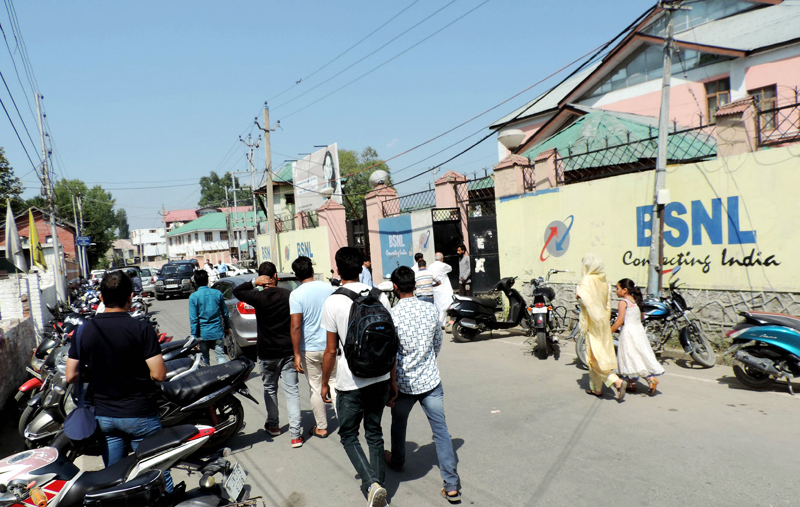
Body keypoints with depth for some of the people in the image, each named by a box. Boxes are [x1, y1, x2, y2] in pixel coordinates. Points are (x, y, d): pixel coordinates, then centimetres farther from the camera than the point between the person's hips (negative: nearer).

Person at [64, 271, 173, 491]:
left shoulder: (84, 330, -3)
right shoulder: (142, 329, -17)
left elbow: (71, 376, 0)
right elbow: (159, 374, -20)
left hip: (104, 415, 5)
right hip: (140, 415, -4)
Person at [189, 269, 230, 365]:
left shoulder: (193, 297, -8)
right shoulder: (218, 293, -1)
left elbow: (193, 319, -10)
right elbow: (225, 313, 7)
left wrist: (194, 336, -4)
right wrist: (227, 327, 21)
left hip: (203, 334, -1)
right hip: (218, 332, 1)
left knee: (205, 360, 13)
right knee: (221, 356, 3)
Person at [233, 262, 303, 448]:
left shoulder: (258, 297, -11)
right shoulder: (288, 295, -6)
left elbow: (236, 292, 8)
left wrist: (253, 282, -2)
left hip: (267, 353, 0)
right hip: (288, 350, 1)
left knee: (270, 389, 20)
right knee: (291, 391, 2)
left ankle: (273, 425, 35)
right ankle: (295, 434, -1)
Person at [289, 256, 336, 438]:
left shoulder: (296, 295, -12)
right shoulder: (330, 288, -2)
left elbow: (296, 326, -17)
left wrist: (297, 355, -12)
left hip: (309, 349, -2)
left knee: (316, 388, 10)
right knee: (336, 384, 14)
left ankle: (321, 428, 21)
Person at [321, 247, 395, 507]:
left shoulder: (333, 302, -12)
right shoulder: (379, 296, -2)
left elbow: (331, 350, -8)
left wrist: (325, 383, 6)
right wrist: (393, 379, 13)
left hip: (351, 382, -4)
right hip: (380, 378, 4)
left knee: (348, 435, 13)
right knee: (374, 432, 20)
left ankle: (371, 483, -3)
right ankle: (378, 483, 25)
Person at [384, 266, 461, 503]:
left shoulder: (393, 315, -16)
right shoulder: (431, 310, -3)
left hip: (404, 383, -2)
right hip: (431, 381, 2)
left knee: (399, 425, 23)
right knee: (441, 431, 5)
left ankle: (397, 461, 47)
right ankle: (452, 485, 5)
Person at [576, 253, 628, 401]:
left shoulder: (587, 280, -14)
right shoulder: (605, 282, 8)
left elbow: (586, 301, -23)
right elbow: (608, 303, 11)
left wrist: (578, 296, -5)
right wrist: (605, 320, 18)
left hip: (592, 322, -8)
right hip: (603, 321, 8)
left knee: (595, 356, -5)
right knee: (602, 353, 13)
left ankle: (617, 381, -19)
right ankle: (596, 388, 20)